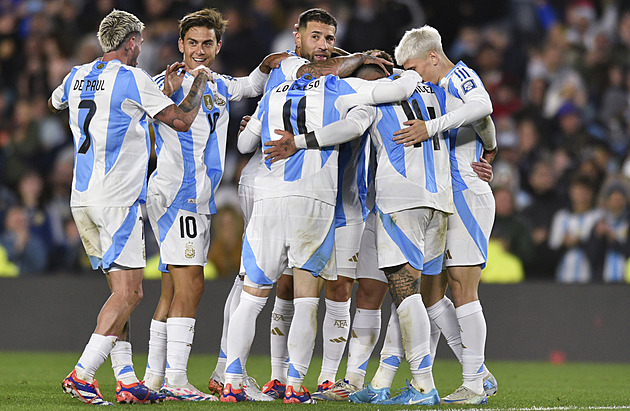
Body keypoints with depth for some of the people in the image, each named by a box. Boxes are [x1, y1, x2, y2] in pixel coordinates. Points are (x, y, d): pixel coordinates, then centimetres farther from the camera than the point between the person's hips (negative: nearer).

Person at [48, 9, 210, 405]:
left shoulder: (78, 76, 11)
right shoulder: (133, 79, -10)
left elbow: (54, 102, 34)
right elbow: (180, 120, -11)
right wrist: (199, 82, 4)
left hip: (83, 196, 8)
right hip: (118, 198, -8)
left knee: (123, 290, 11)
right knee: (128, 293, -7)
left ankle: (127, 380, 6)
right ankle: (82, 374, -15)